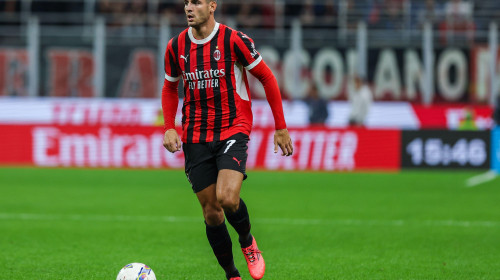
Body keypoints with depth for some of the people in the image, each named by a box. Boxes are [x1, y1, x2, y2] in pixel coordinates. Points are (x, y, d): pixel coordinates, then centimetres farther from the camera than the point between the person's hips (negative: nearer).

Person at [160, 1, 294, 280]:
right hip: (195, 138, 4)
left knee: (227, 198, -24)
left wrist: (281, 128, -1)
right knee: (211, 211, 2)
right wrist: (170, 128, 4)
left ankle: (248, 241, 9)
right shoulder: (176, 46, 3)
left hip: (233, 131, -4)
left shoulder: (234, 40, -10)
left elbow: (268, 79, -1)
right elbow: (170, 88, 19)